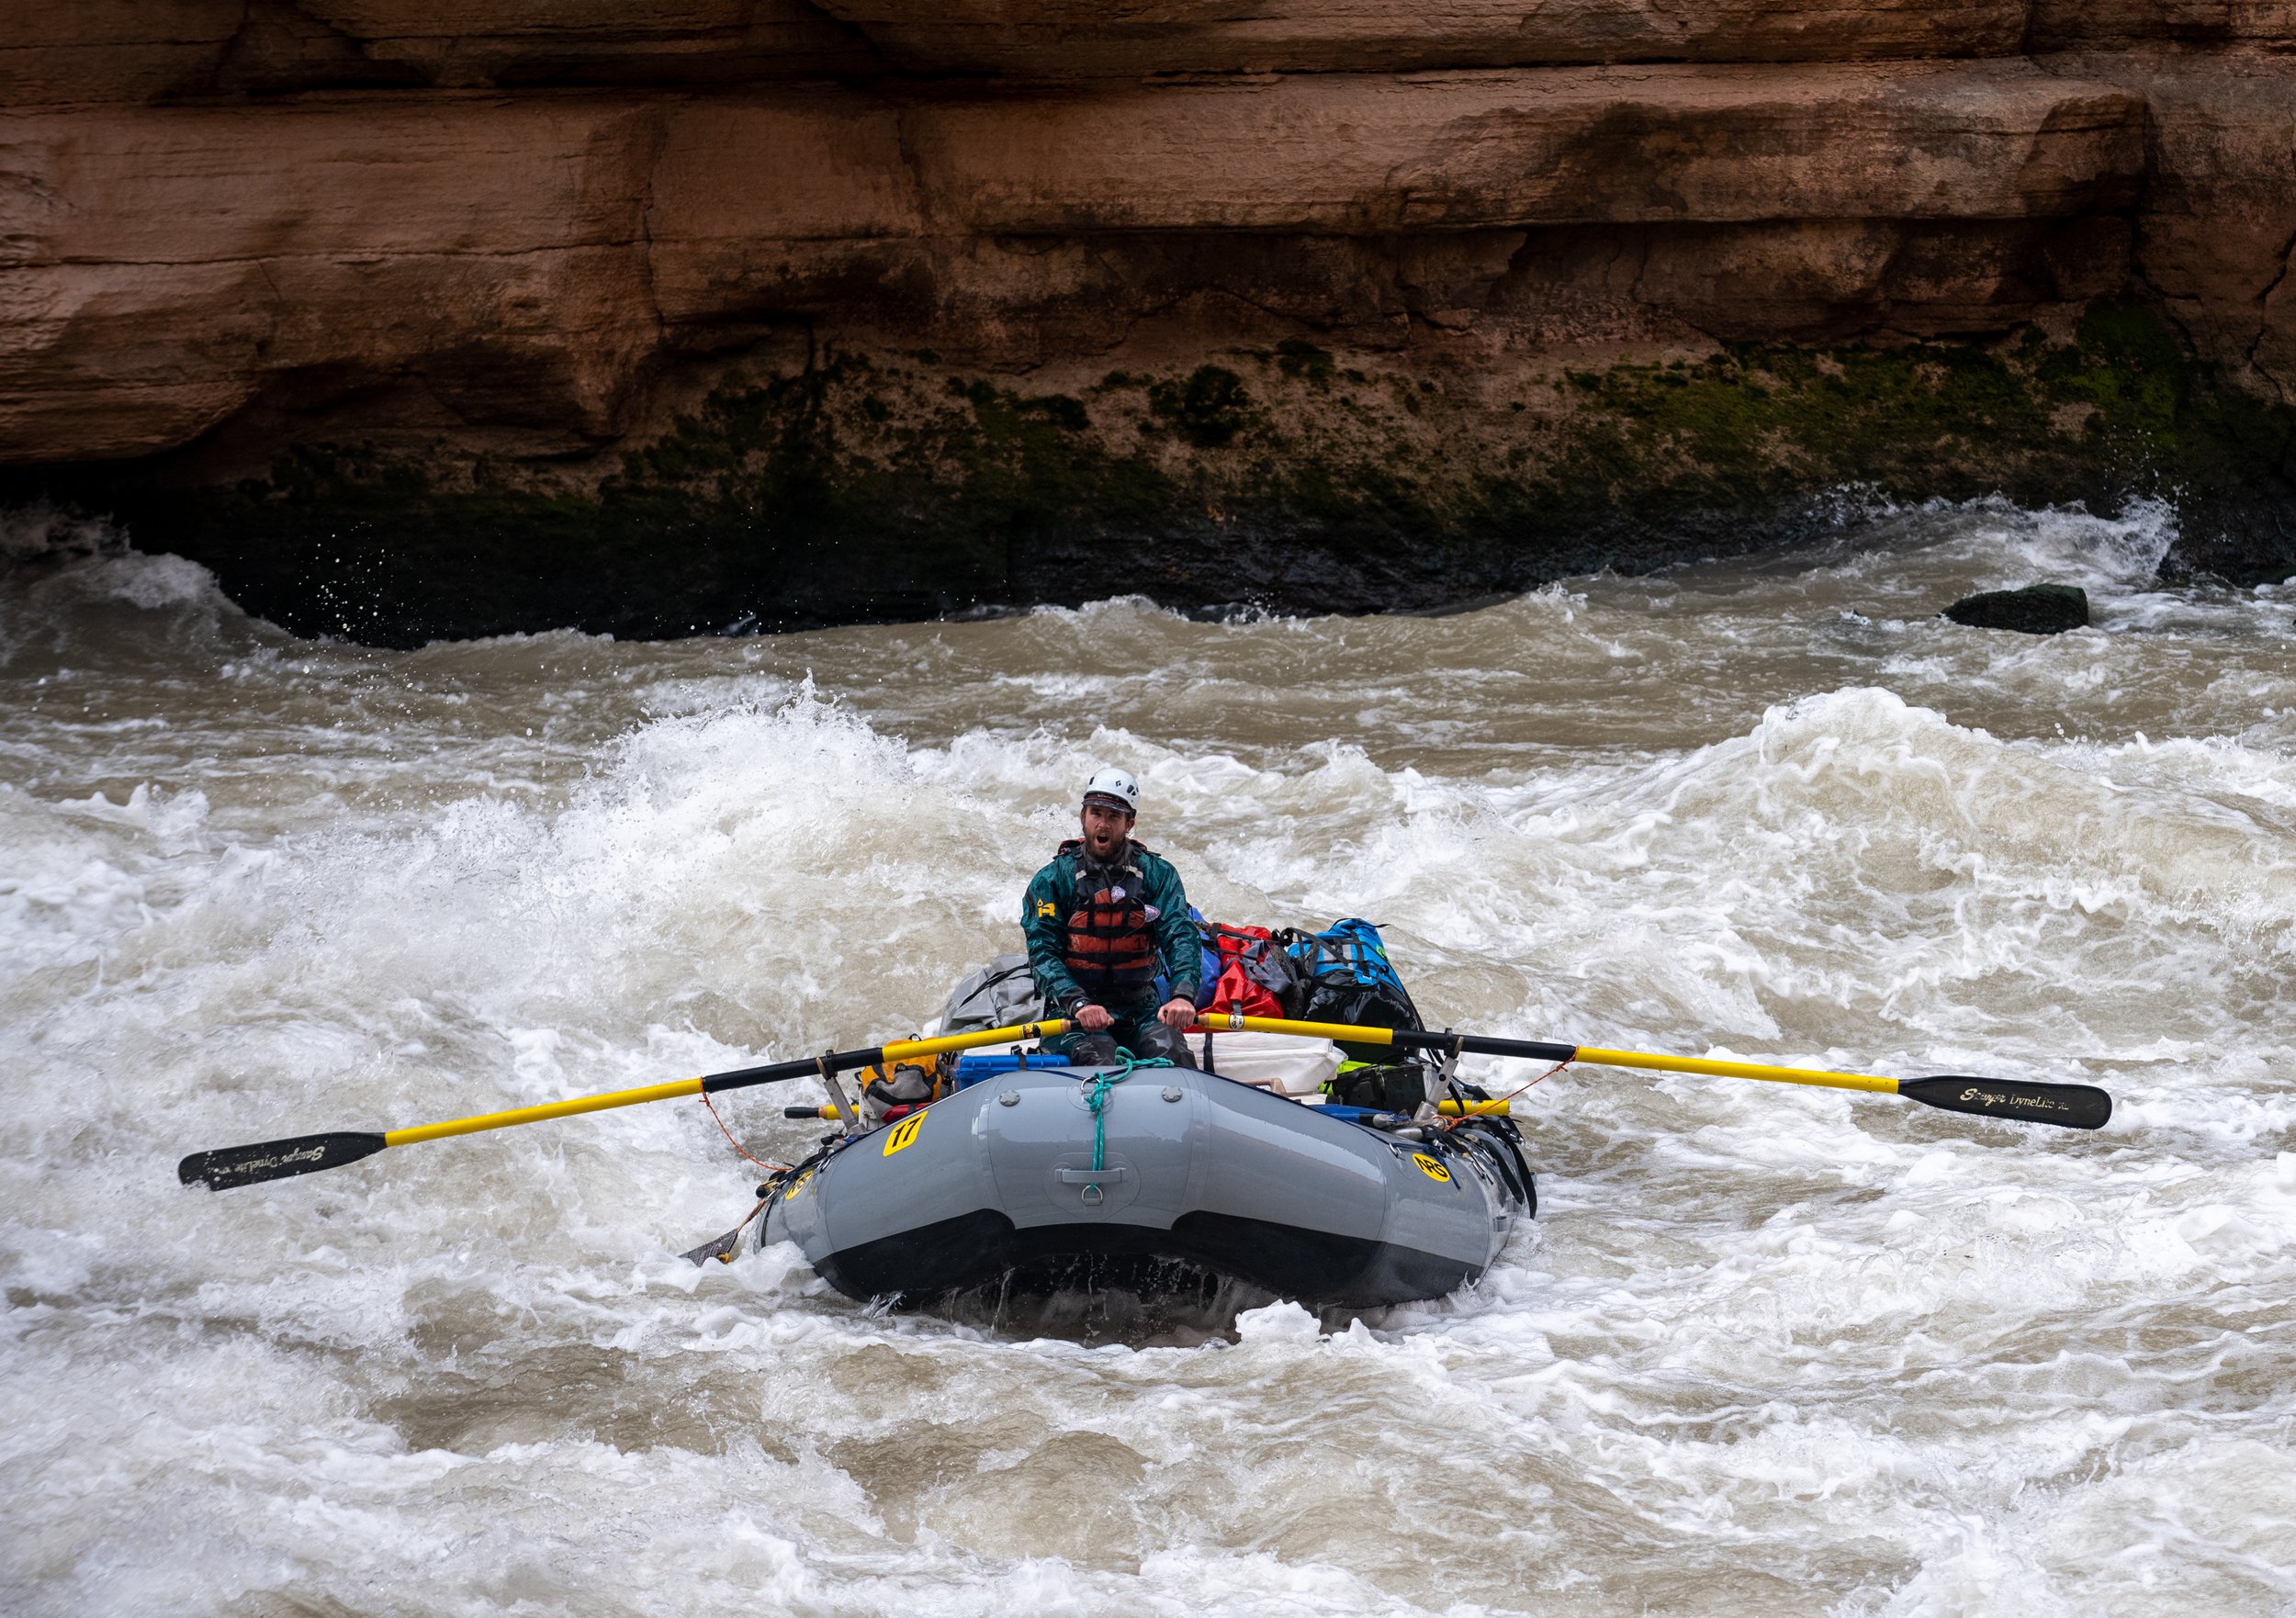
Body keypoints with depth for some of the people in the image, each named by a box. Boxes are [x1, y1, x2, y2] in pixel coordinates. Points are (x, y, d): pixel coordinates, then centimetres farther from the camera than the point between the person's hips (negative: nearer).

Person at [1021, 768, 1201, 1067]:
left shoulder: (1158, 875, 6)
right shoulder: (1052, 880, 1)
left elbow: (1180, 937, -7)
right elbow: (1043, 952, -8)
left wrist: (1182, 995, -28)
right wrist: (1078, 1004, -27)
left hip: (1140, 1009, 2)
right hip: (1073, 1013, -2)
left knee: (1174, 1056, -27)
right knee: (1101, 1060, -31)